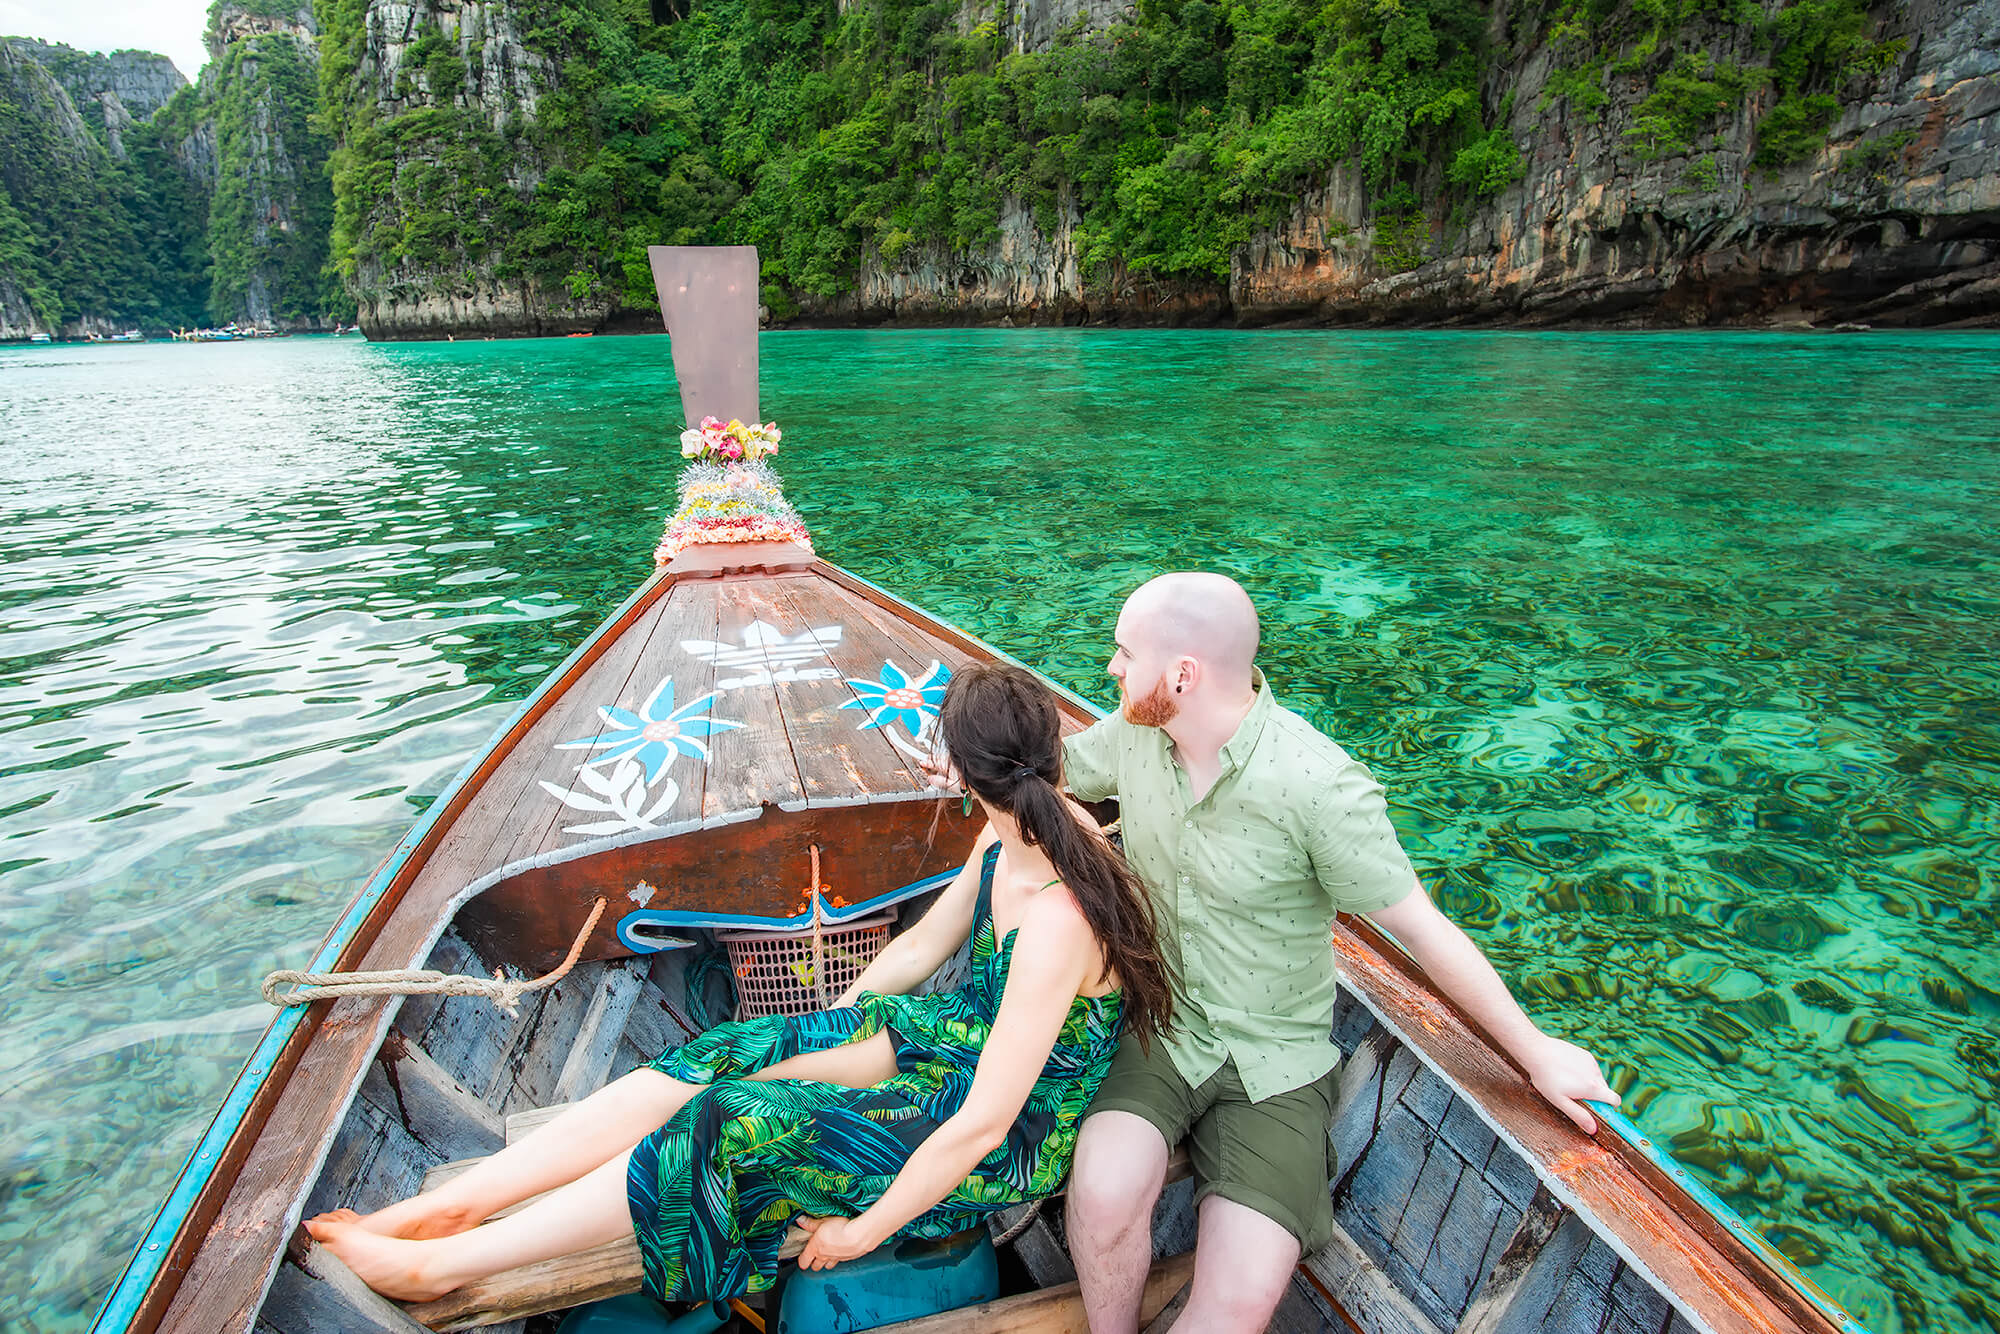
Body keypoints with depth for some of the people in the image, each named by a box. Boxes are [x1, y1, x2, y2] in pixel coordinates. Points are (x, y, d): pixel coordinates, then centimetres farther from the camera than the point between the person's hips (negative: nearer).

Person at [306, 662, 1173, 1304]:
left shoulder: (1057, 921, -35)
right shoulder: (1022, 831, -8)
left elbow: (983, 1124, -28)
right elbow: (925, 943, 6)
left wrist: (864, 1228, -16)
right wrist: (827, 1027, 10)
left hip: (1013, 1143, -7)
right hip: (965, 1034, 7)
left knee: (734, 1125, -17)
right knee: (725, 1057, -6)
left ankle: (439, 1266, -1)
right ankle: (444, 1206, 1)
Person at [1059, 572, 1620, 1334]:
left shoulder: (1321, 788, -24)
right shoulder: (1132, 735, -7)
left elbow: (1420, 928, -12)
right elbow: (1043, 768, 16)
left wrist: (1536, 1052, -4)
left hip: (1274, 1064, -3)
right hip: (1160, 1028, 3)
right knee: (1102, 1196, -24)